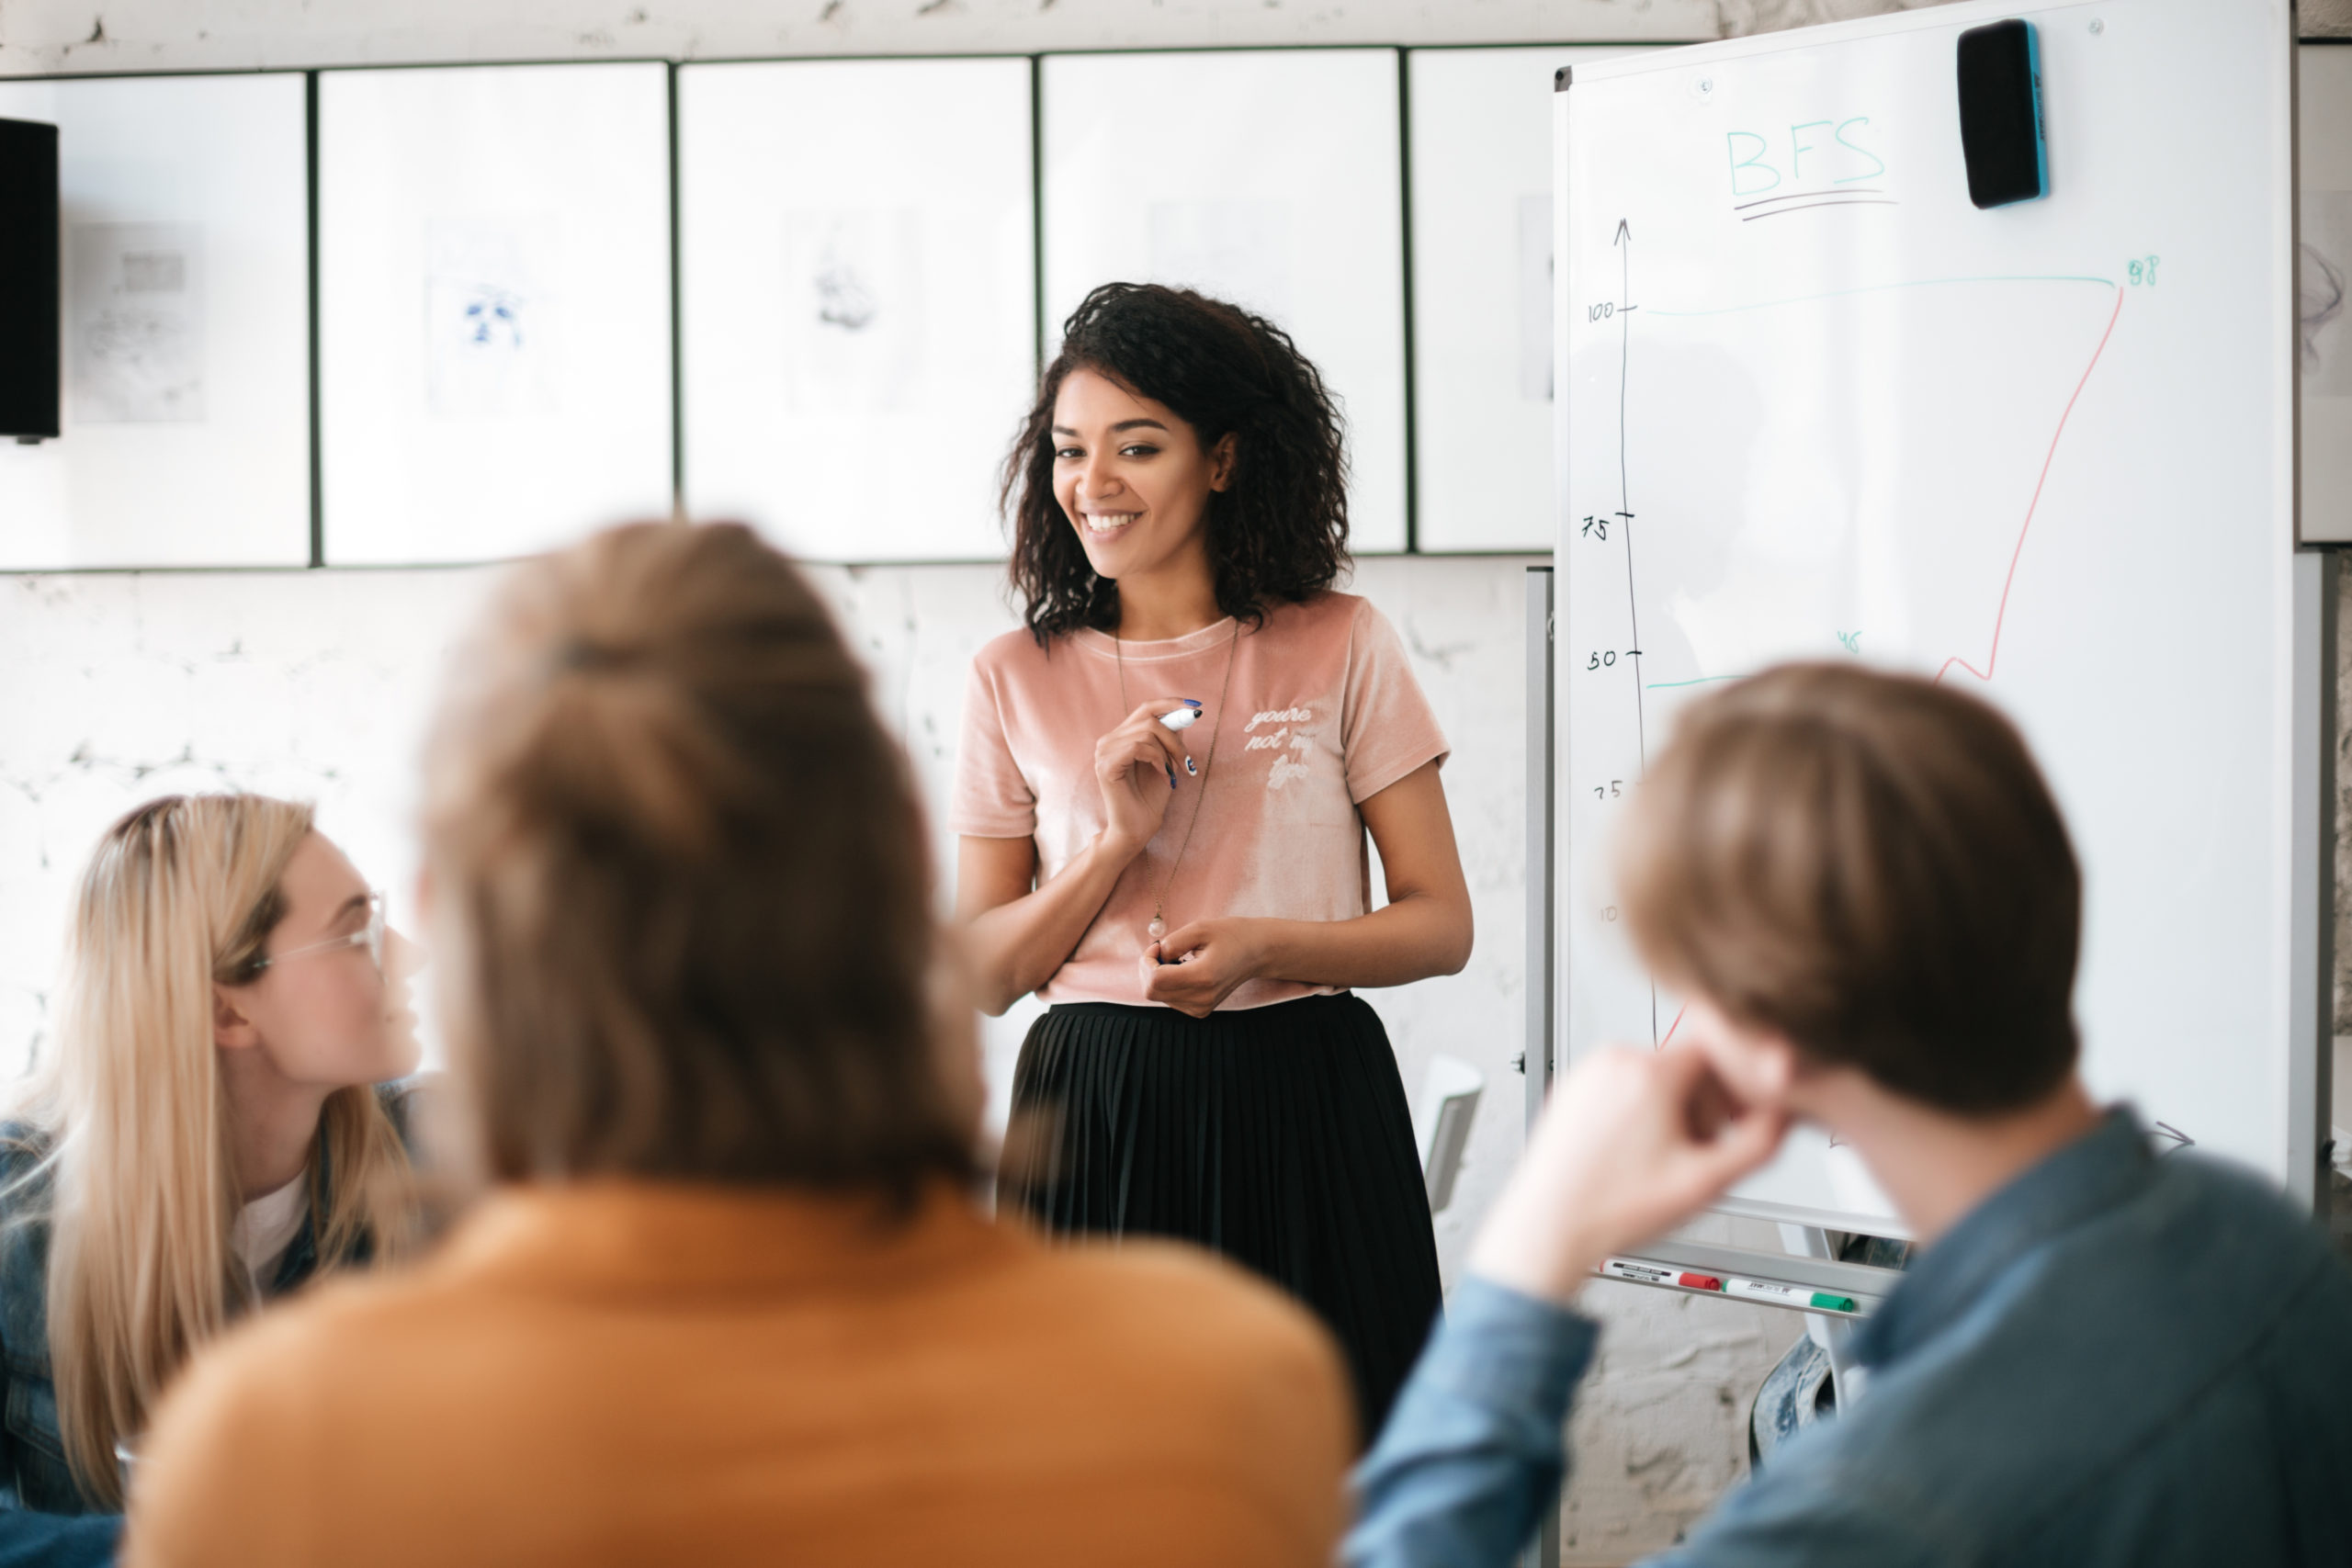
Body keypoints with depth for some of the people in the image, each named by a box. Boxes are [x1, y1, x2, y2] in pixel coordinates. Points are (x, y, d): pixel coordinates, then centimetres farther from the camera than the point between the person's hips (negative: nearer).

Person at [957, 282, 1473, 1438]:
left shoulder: (1340, 648, 4)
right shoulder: (1016, 680, 7)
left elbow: (1441, 926, 3)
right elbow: (986, 974, 6)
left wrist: (1264, 945, -14)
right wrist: (1119, 836, -9)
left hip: (1305, 1111, -1)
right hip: (1094, 1116, 1)